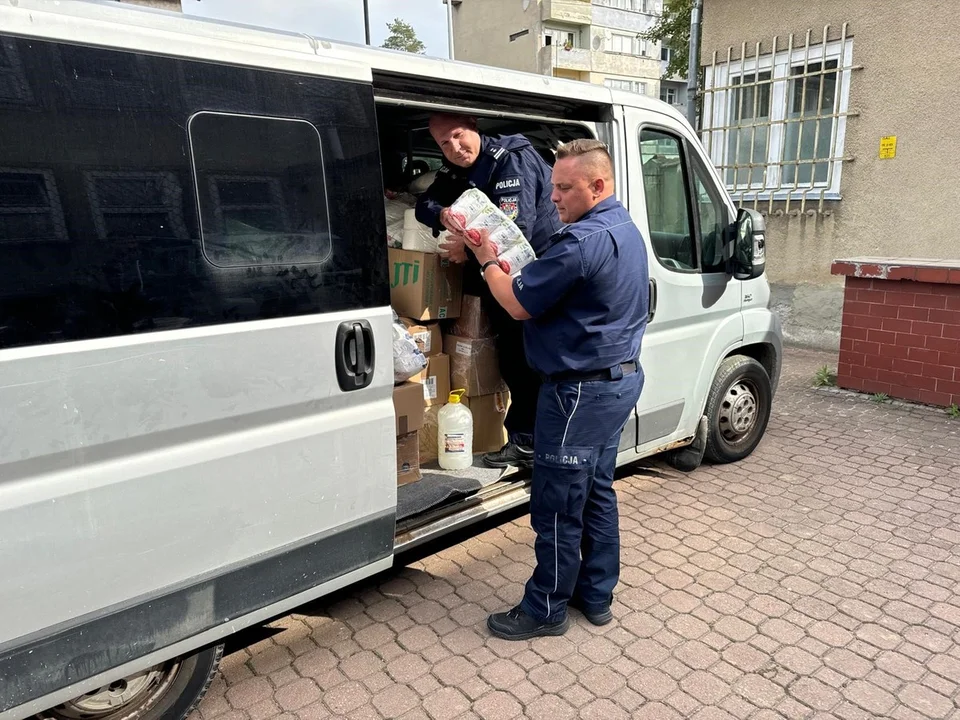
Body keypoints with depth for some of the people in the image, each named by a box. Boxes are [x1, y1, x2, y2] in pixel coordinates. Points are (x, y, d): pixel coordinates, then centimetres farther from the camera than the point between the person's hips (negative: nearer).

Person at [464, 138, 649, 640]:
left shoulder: (582, 241, -23)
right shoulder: (625, 230, 12)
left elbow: (519, 305, -18)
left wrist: (487, 262, -2)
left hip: (581, 389, -11)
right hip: (621, 377, 11)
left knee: (558, 505, 3)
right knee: (596, 491, 19)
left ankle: (546, 609, 19)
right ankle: (596, 594, 33)